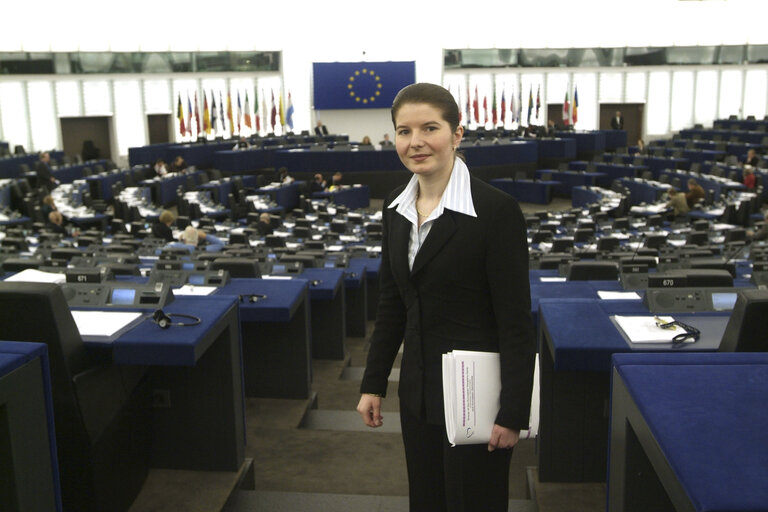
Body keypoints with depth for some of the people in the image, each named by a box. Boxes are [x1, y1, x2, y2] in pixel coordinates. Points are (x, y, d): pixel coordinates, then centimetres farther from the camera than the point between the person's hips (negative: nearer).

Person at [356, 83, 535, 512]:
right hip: (419, 391, 6)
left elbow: (516, 323, -15)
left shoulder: (496, 210, -16)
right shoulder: (397, 208, 4)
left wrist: (513, 414, -15)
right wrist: (373, 383, 11)